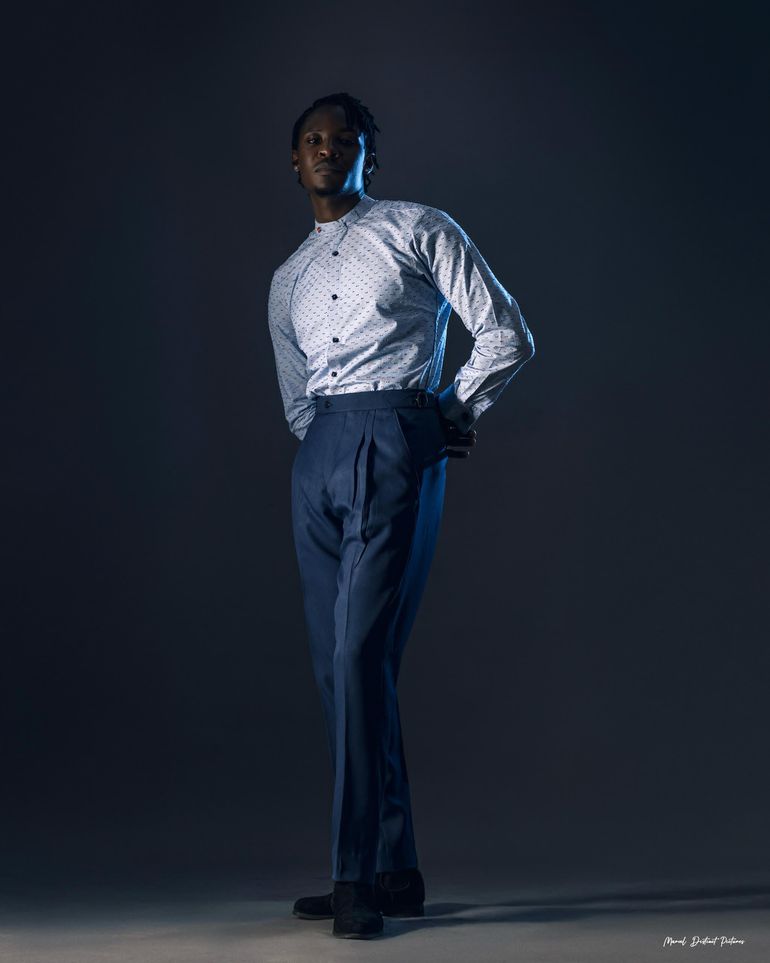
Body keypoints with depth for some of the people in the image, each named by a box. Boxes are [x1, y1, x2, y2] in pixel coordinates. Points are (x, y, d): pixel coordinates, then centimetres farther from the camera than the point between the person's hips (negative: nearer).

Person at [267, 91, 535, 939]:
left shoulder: (419, 230, 8)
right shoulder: (287, 281, 24)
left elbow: (507, 337, 5)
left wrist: (452, 417, 8)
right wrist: (328, 440, 12)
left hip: (395, 442, -6)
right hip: (318, 457, 6)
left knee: (360, 656, -17)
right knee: (336, 668, 0)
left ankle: (360, 876, -14)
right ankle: (394, 874, 6)